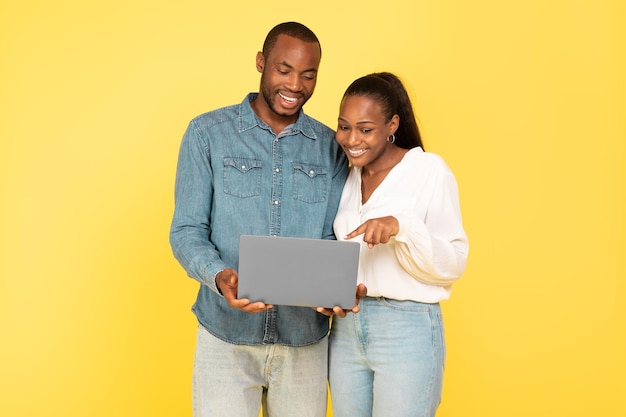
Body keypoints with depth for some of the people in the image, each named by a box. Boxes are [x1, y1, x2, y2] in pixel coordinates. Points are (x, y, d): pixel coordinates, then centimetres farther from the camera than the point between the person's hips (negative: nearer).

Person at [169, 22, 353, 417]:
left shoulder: (332, 147, 5)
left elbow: (334, 239, 5)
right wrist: (219, 276, -23)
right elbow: (186, 231, -3)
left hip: (305, 339, 2)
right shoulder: (207, 133, -1)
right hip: (226, 336, -2)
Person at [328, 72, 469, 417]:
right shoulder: (344, 175, 9)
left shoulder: (429, 170, -8)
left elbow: (452, 264, -11)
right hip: (345, 327, 6)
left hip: (408, 329, -5)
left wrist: (402, 227, -26)